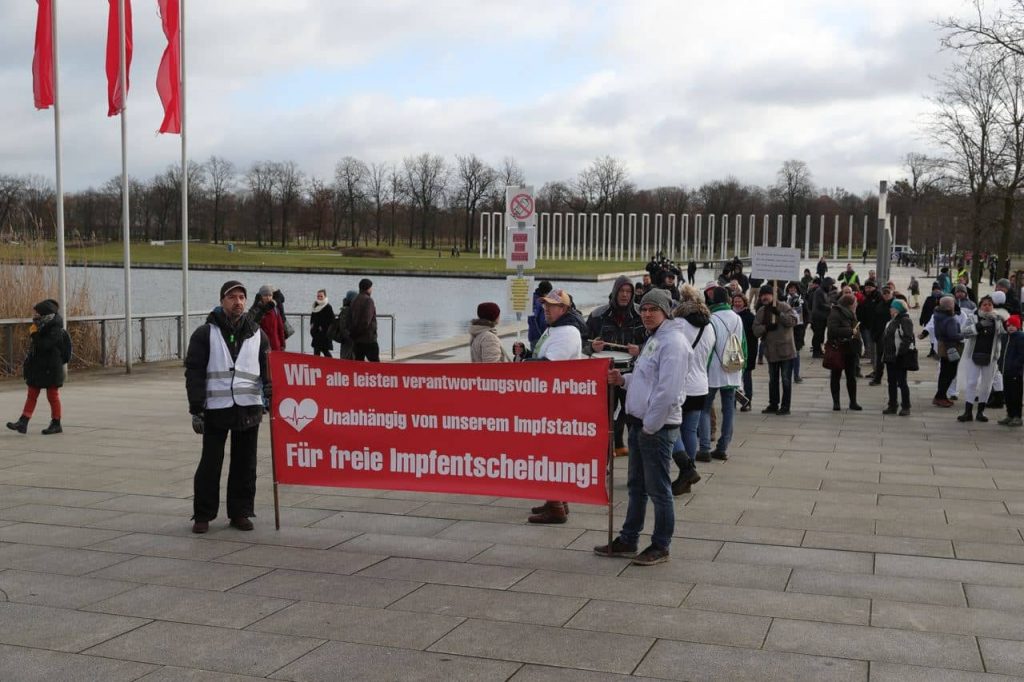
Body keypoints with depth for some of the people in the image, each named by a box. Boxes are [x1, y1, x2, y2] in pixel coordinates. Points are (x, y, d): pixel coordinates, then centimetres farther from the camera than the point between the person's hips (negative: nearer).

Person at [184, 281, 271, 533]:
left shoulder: (257, 333, 11)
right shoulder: (205, 333, 2)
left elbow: (267, 368, 13)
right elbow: (194, 371, -1)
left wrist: (269, 395, -4)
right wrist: (196, 408, -7)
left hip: (249, 408, 3)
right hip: (215, 408, -2)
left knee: (245, 463, 8)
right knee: (210, 463, 2)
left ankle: (240, 512, 19)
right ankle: (202, 515, 13)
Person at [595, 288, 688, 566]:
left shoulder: (672, 342, -16)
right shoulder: (653, 339, 16)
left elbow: (667, 390, -22)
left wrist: (650, 425, -19)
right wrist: (623, 379, 8)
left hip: (658, 426, -10)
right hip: (640, 423, 10)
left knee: (658, 489, 0)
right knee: (636, 486, 17)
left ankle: (660, 547, 11)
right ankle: (628, 541, 28)